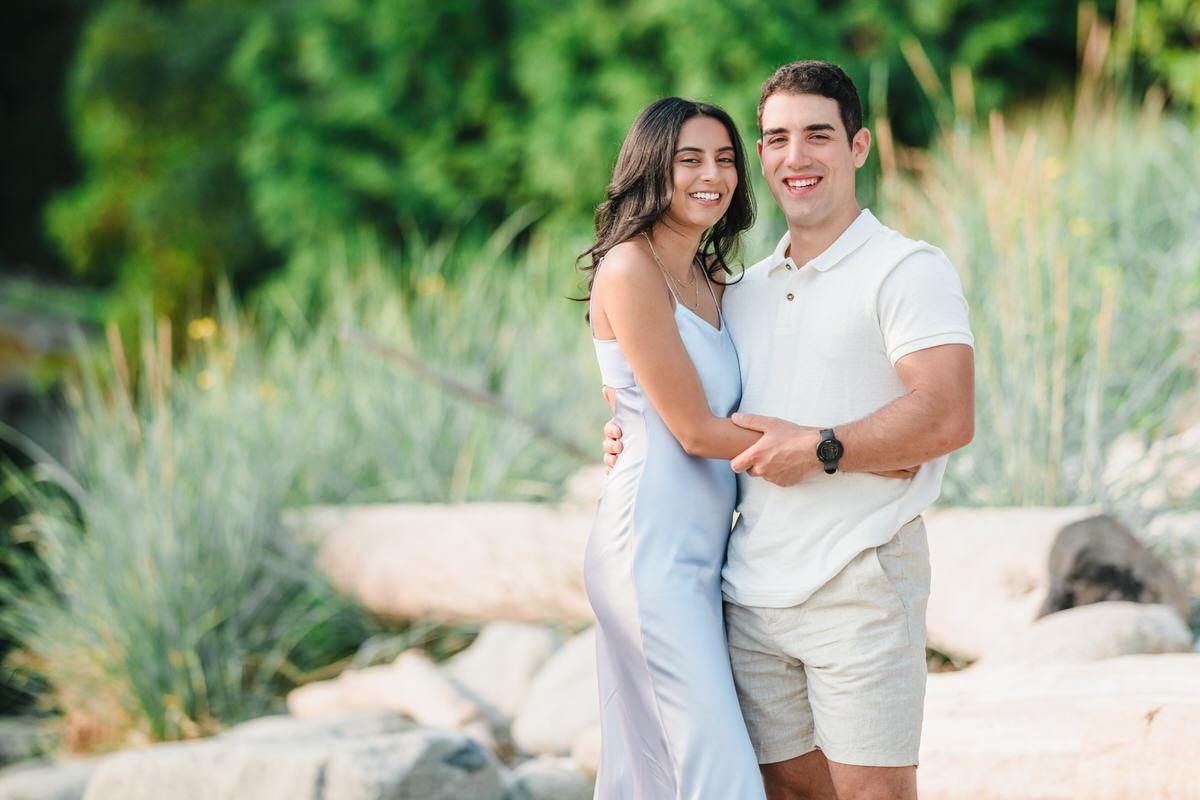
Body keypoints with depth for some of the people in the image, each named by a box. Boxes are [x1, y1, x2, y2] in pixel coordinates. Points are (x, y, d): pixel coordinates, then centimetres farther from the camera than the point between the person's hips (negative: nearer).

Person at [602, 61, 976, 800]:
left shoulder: (909, 271, -3)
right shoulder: (745, 292, 19)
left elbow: (949, 417, -17)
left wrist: (819, 450, -18)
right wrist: (638, 434, 14)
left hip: (860, 583, -7)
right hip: (754, 593, 7)